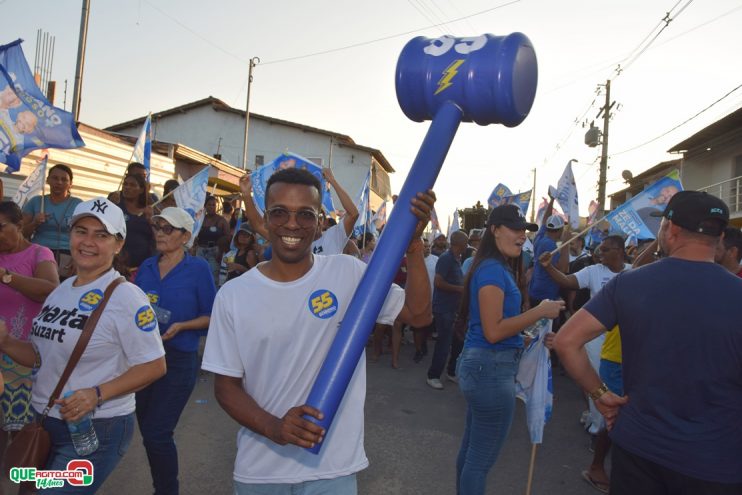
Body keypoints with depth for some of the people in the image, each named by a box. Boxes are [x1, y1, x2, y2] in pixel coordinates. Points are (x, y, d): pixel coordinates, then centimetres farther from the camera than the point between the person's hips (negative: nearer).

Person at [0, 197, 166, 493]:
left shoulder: (125, 296, -18)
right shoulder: (62, 289, 6)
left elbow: (154, 366, -18)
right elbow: (44, 356, 14)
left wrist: (97, 394, -27)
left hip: (96, 430, -8)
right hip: (43, 423, 8)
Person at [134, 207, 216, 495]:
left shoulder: (198, 269, -9)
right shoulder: (147, 266, 6)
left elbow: (211, 317, -7)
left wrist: (180, 326, -21)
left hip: (178, 361, -6)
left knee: (156, 433, -5)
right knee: (147, 428, 16)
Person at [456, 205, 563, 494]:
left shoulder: (499, 267, 13)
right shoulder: (493, 269, -18)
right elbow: (493, 332, -23)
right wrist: (540, 311, -18)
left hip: (482, 364, 10)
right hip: (492, 368, -10)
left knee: (471, 450, 22)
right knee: (482, 458, 4)